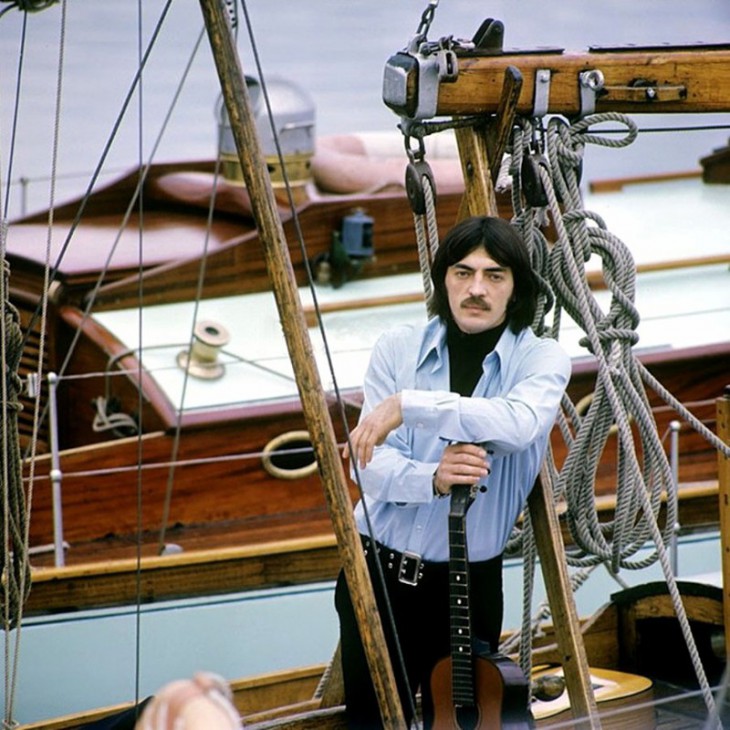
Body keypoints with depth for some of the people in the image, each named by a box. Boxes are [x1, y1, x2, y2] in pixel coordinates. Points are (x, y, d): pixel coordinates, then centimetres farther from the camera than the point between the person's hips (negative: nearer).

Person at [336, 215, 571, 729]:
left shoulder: (542, 359, -5)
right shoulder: (398, 349, -1)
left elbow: (519, 423, -28)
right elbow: (368, 465, -9)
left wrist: (409, 405, -32)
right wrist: (432, 479, -29)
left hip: (471, 582, -1)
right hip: (381, 573, 1)